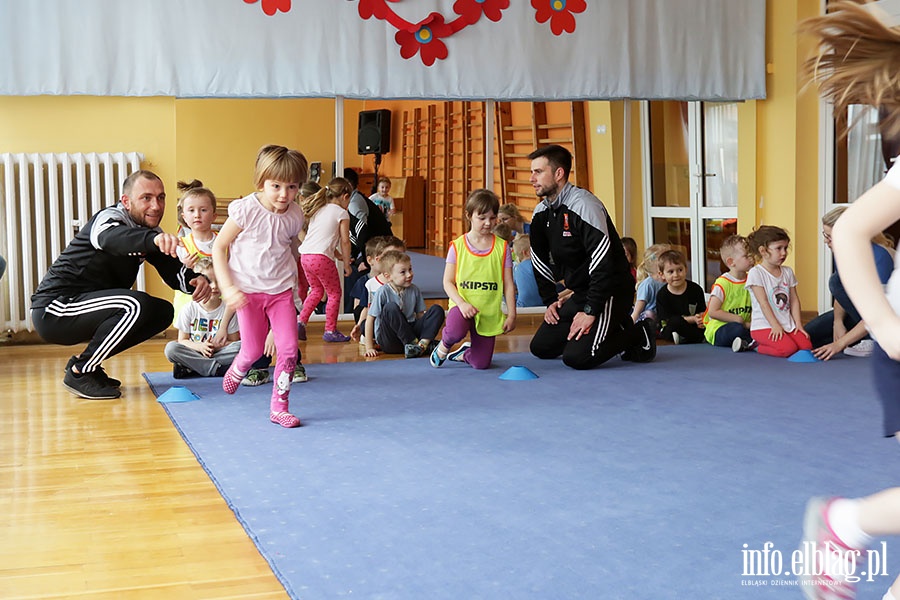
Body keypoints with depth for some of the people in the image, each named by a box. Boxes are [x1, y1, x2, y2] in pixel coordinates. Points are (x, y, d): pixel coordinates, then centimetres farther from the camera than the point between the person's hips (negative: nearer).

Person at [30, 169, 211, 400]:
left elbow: (177, 273, -1)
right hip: (53, 311, -9)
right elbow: (111, 237, -42)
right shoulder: (109, 218, -16)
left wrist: (197, 280, -25)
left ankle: (85, 362, 7)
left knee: (163, 311, 6)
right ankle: (79, 372, -13)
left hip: (86, 307, 9)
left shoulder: (151, 233, 9)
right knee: (135, 305, -28)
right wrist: (155, 238, -63)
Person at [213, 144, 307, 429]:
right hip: (249, 291, -3)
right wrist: (228, 288, -15)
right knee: (253, 351, 2)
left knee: (289, 348, -6)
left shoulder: (295, 216, -1)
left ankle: (279, 407, 6)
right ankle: (236, 372, 37)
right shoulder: (245, 210, -14)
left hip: (281, 291, 3)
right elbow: (218, 247, -8)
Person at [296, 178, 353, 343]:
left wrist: (337, 254, 27)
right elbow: (345, 241, -4)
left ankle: (301, 321, 15)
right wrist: (347, 264, 4)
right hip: (322, 258, -7)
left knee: (317, 289, 25)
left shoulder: (318, 210, 21)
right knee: (334, 293, 8)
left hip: (305, 255, 7)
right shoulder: (342, 213, -1)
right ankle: (330, 331, 9)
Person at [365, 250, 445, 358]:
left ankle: (423, 344, -30)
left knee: (437, 310, -10)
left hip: (410, 331, 4)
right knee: (391, 308, -30)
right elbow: (370, 319, -8)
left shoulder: (414, 290, 5)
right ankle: (413, 343, -25)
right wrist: (369, 348, -11)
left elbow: (420, 315, 12)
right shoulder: (383, 292, -9)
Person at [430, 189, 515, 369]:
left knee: (481, 364, -3)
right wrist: (462, 303, -18)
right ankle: (444, 345, 1)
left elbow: (508, 285, 4)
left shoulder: (502, 246, 2)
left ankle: (465, 353, 34)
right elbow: (448, 282, -3)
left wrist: (511, 314, 0)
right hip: (463, 306, -2)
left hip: (489, 312, 2)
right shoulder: (458, 246, -2)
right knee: (456, 330, -36)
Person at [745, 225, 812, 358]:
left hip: (788, 325, 7)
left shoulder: (788, 272, 13)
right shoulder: (755, 273, -7)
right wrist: (775, 326, -18)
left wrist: (798, 324, 0)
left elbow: (794, 300, 11)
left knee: (806, 346, -14)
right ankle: (758, 347, -1)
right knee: (788, 349, -27)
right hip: (764, 326, -7)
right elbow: (763, 303, -12)